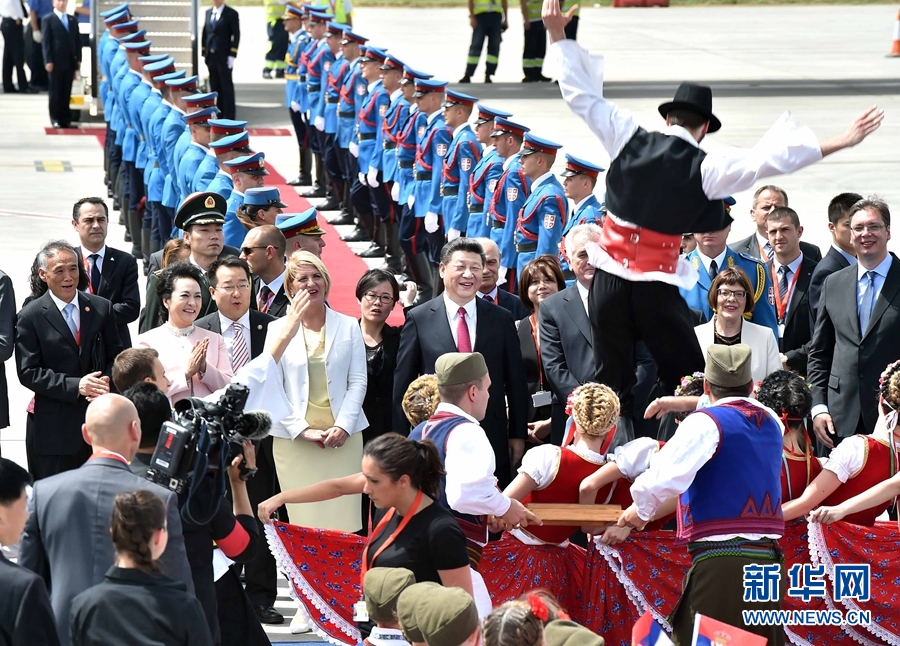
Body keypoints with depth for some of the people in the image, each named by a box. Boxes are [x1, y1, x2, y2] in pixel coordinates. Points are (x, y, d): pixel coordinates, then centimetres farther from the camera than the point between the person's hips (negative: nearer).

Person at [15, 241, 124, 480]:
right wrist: (75, 386, -18)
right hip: (53, 427, -3)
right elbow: (28, 372, -8)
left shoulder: (101, 308, 7)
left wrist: (107, 383, -11)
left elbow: (115, 355, 12)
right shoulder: (30, 317, -3)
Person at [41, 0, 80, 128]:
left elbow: (77, 41, 14)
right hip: (56, 62, -4)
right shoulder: (47, 20, 0)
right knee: (56, 92, 1)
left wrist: (78, 59, 6)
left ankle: (65, 118, 7)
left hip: (70, 61, 4)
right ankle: (55, 118, 6)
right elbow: (45, 41, -5)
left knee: (66, 92, 4)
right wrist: (48, 61, -13)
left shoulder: (73, 20, 15)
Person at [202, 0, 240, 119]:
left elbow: (236, 35, -7)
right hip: (211, 56, 5)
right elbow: (205, 33, 14)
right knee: (215, 87, 8)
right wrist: (204, 53, 9)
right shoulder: (208, 12, 12)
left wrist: (232, 55, -12)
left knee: (227, 87, 0)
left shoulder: (231, 14, -5)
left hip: (224, 57, -5)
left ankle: (229, 117, 5)